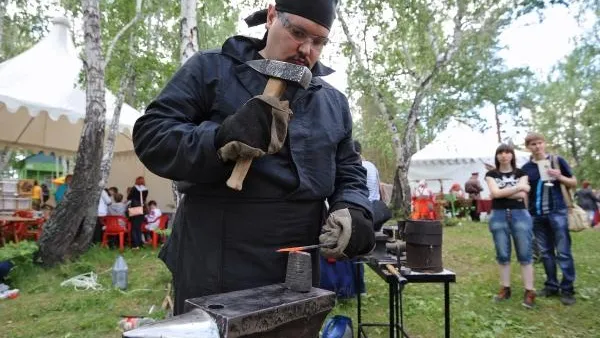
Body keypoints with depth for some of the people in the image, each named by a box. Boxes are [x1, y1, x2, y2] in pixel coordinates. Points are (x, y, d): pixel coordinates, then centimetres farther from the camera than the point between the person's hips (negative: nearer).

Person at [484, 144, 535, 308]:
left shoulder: (521, 173, 8)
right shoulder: (491, 174, 7)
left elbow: (522, 195, -6)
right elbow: (495, 193, -10)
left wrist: (502, 192, -7)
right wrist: (518, 187, -9)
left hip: (520, 215, 0)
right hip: (499, 216, 1)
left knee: (525, 254, -1)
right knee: (502, 255, 6)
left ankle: (529, 291, 5)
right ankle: (505, 288, 16)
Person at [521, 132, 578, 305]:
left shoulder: (557, 160, 1)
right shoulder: (526, 168, 6)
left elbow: (574, 183, 6)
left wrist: (559, 177, -14)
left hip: (557, 212, -3)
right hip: (537, 215, 3)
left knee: (563, 252, 0)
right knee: (546, 252, 10)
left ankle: (567, 289, 9)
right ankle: (551, 285, 20)